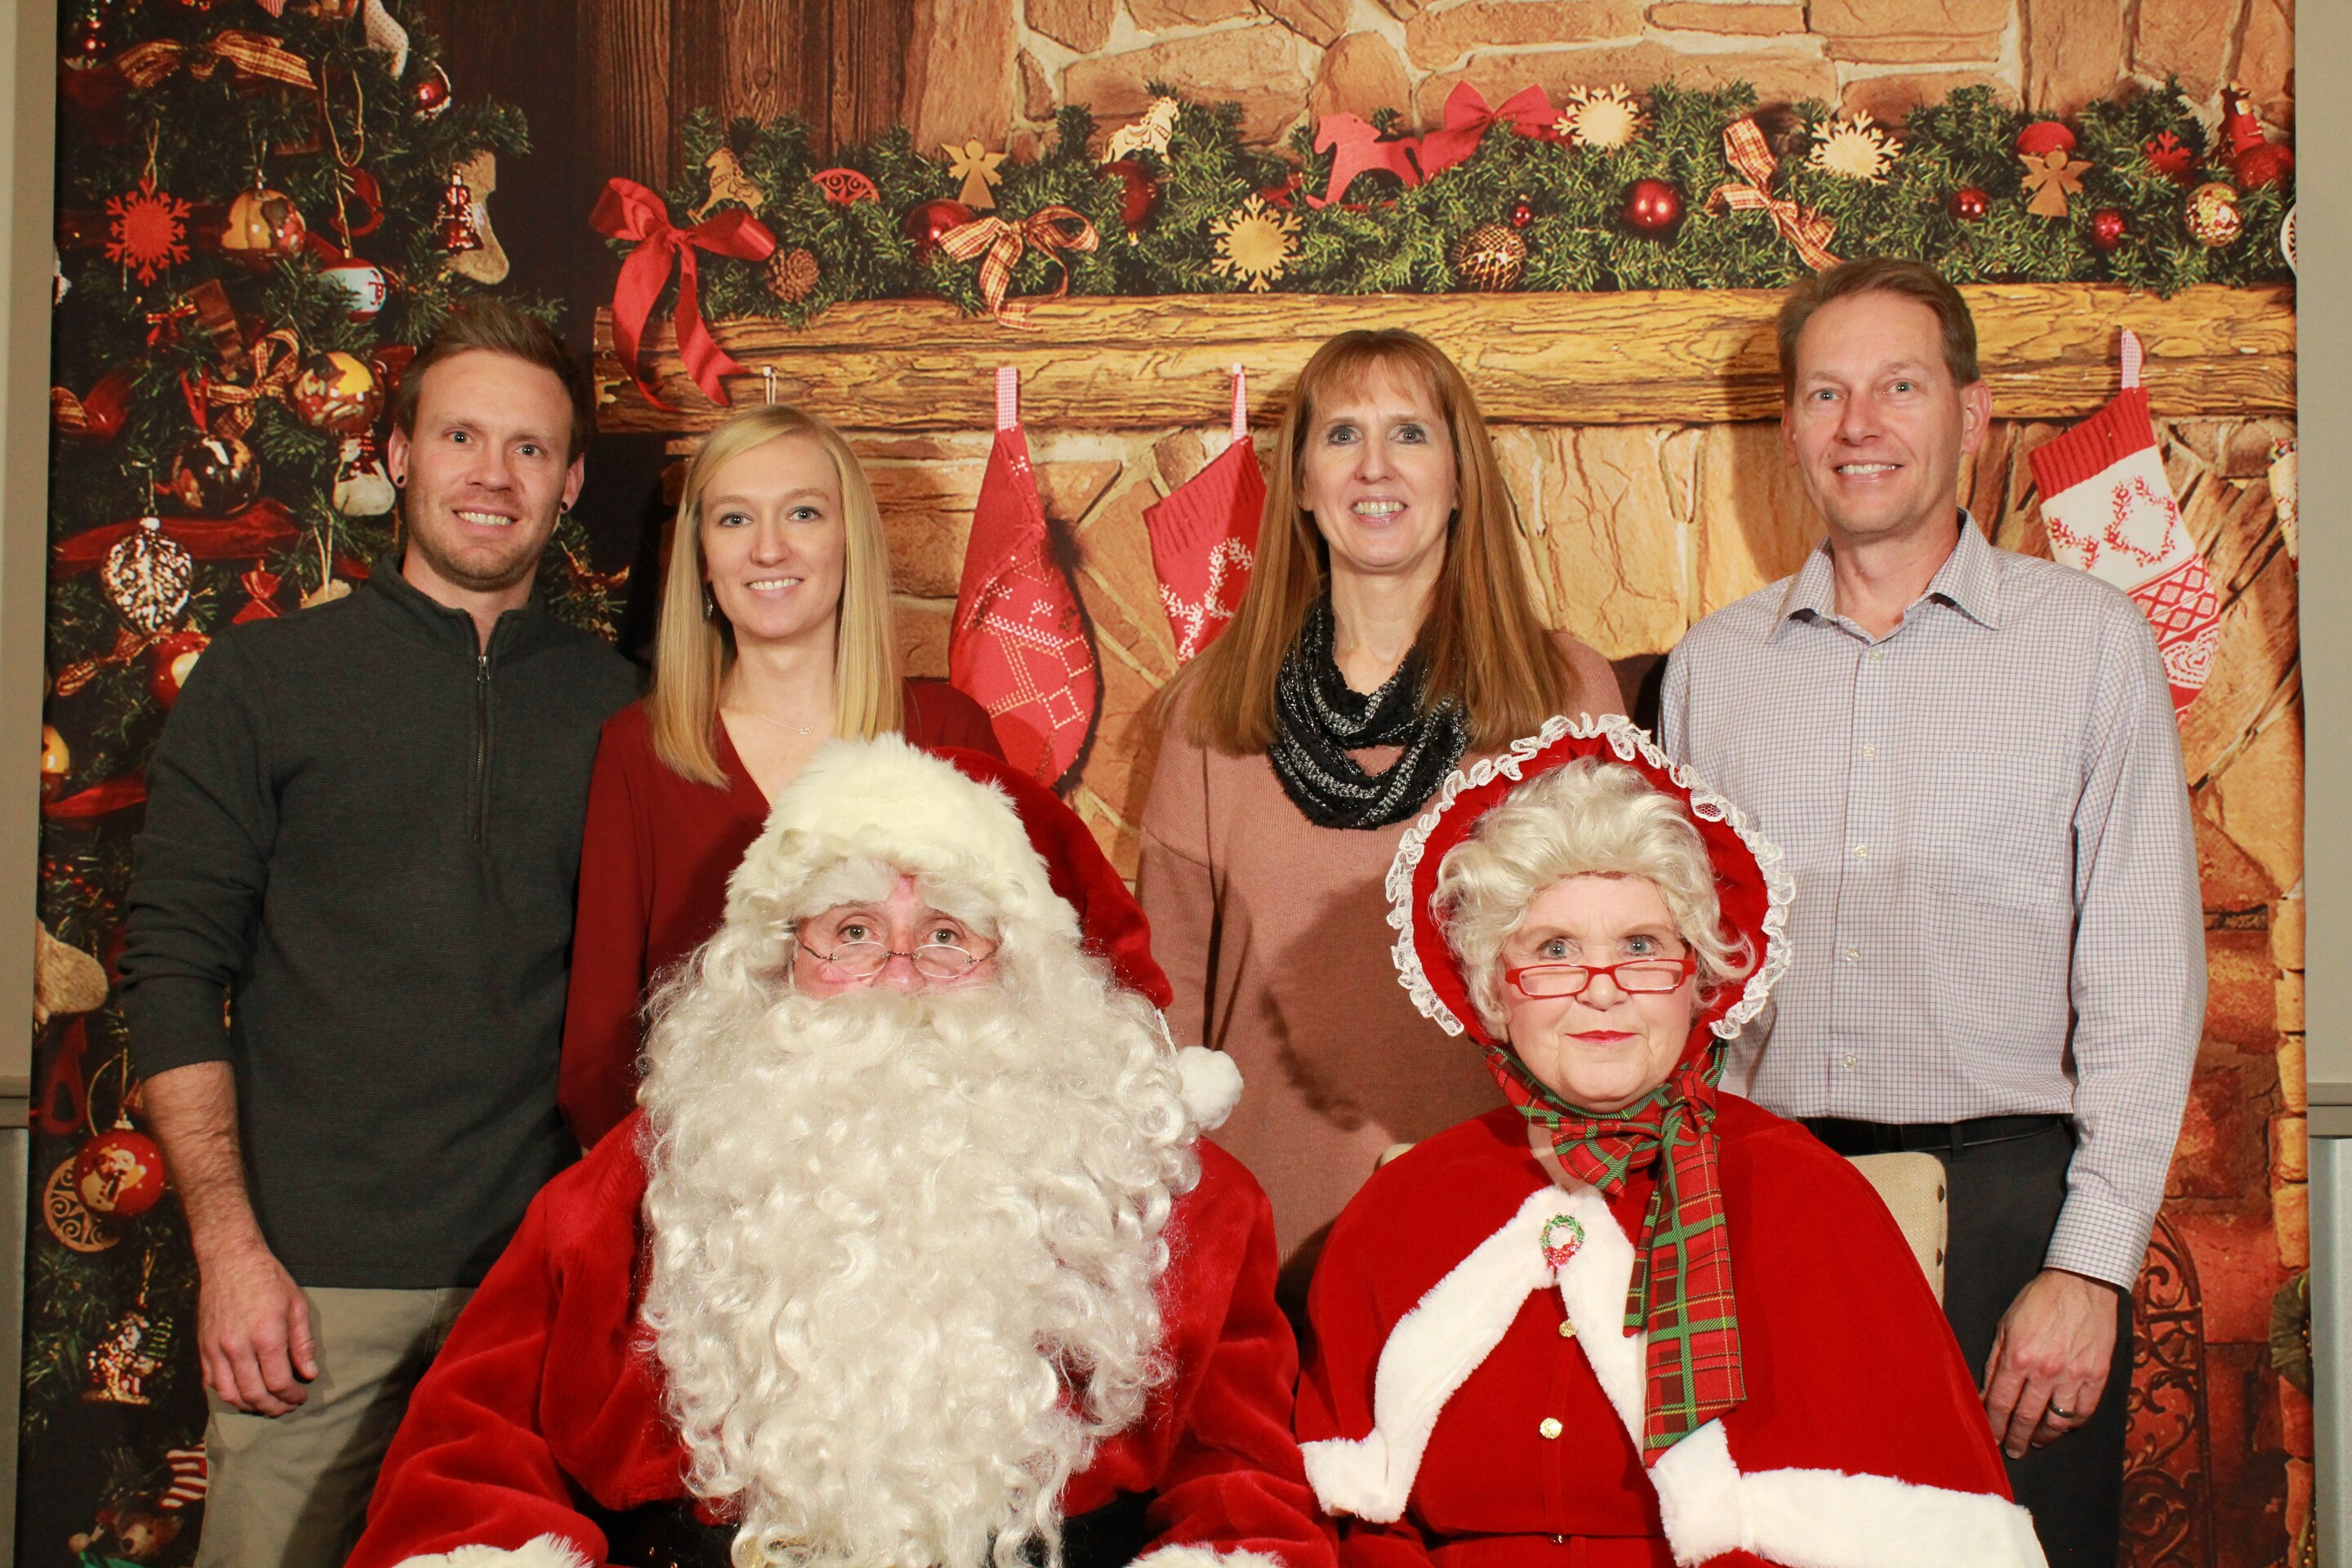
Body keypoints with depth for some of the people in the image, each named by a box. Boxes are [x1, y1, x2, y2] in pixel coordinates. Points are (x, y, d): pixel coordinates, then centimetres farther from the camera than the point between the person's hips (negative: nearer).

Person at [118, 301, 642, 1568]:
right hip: (315, 1284, -2)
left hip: (542, 1274, 2)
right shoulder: (260, 679, 3)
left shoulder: (611, 704, 9)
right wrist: (230, 1248, -9)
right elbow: (173, 973, -1)